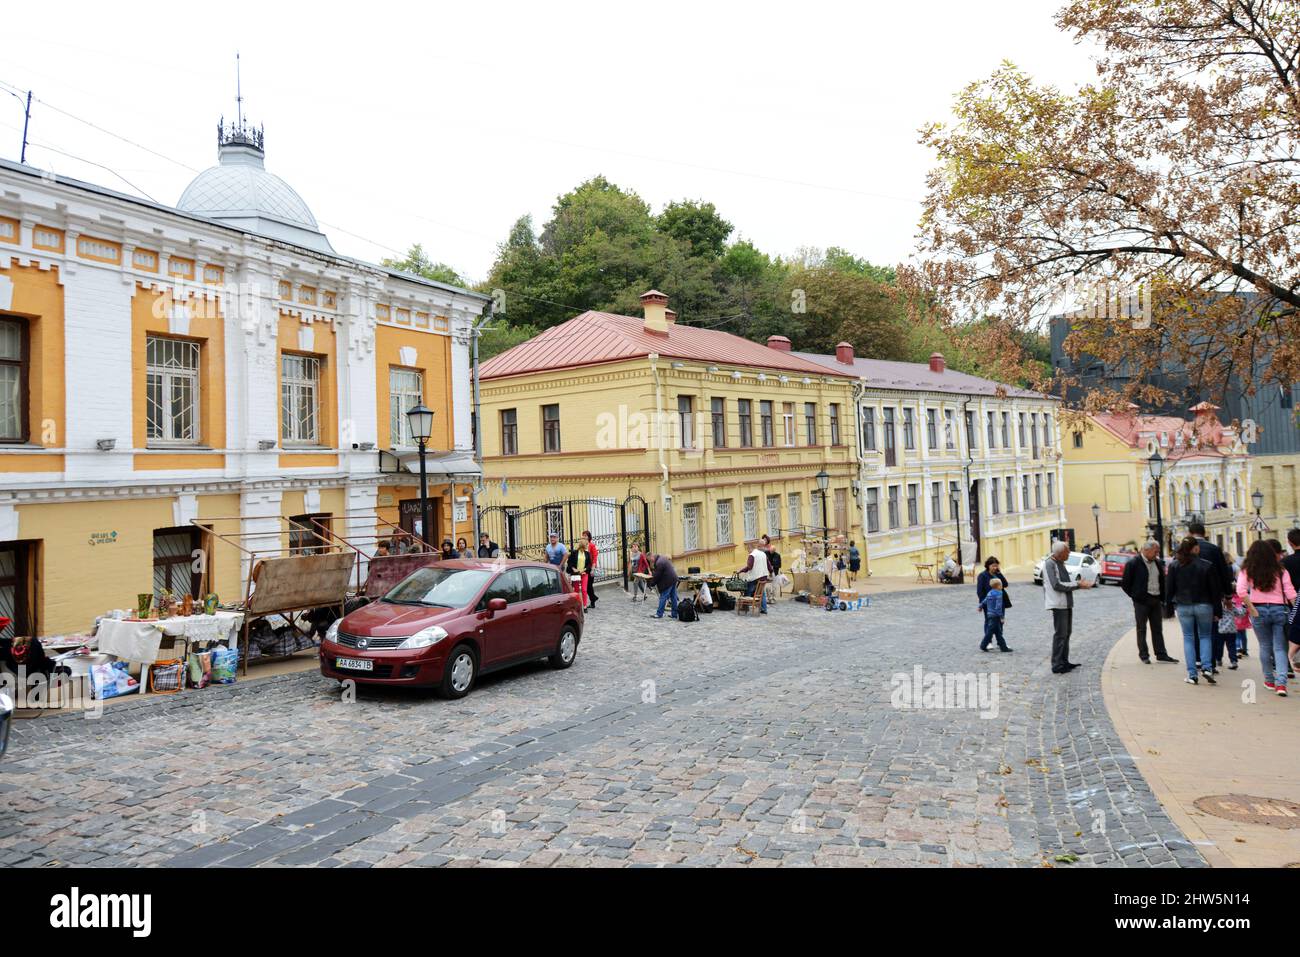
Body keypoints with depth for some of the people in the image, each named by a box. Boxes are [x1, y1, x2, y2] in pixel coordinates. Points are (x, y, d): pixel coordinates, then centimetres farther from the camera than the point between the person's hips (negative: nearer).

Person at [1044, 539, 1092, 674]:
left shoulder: (1060, 563, 16)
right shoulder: (1049, 564, -15)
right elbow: (1056, 585, -21)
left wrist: (1078, 584, 3)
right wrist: (1077, 585, -17)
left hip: (1067, 603, 10)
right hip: (1058, 604, -10)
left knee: (1066, 633, 16)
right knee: (1060, 634, -8)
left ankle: (1064, 662, 26)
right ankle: (1057, 665, -3)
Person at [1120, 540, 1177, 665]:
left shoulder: (1158, 563, 9)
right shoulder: (1133, 563, -10)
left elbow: (1162, 582, 18)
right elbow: (1125, 583, -6)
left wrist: (1162, 598, 9)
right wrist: (1135, 596, -5)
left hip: (1156, 600, 6)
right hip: (1141, 602, -6)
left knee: (1158, 629, 10)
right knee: (1142, 629, 3)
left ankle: (1161, 654, 16)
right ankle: (1144, 655, 9)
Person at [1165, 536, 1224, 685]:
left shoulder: (1174, 566, -2)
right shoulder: (1207, 566, -6)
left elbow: (1169, 588, 1)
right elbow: (1215, 589, -3)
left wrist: (1169, 606, 9)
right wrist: (1218, 609, 4)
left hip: (1183, 607, 1)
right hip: (1203, 606, -1)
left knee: (1188, 638, 8)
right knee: (1205, 636, 15)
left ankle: (1192, 674, 4)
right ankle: (1207, 667, -4)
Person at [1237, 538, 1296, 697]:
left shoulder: (1247, 571, 0)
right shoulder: (1281, 571, 4)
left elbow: (1241, 591, -13)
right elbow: (1291, 594, -3)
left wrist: (1252, 609, -8)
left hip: (1260, 610, 0)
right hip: (1279, 609, 0)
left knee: (1265, 646, 15)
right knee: (1280, 648, 3)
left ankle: (1269, 680, 24)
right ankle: (1281, 683, -12)